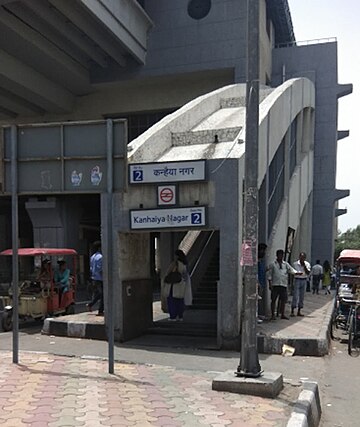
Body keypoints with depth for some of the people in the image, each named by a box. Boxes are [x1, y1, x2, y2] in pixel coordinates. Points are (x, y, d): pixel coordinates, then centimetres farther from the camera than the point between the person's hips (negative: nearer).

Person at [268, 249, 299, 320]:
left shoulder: (286, 264, 13)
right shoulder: (273, 264, 4)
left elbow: (291, 270, 4)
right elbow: (270, 275, 2)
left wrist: (297, 273, -15)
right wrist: (270, 285, -4)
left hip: (283, 285, 3)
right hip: (275, 285, -3)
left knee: (283, 300, 7)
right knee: (273, 300, 0)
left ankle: (282, 314, 19)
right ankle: (273, 315, 8)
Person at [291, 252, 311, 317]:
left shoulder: (307, 264, 4)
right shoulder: (295, 264, -3)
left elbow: (308, 273, -6)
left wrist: (304, 266, -14)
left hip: (304, 280, 3)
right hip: (297, 280, -3)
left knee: (302, 296, 6)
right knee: (295, 296, -8)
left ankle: (299, 311, 13)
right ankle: (292, 311, -6)